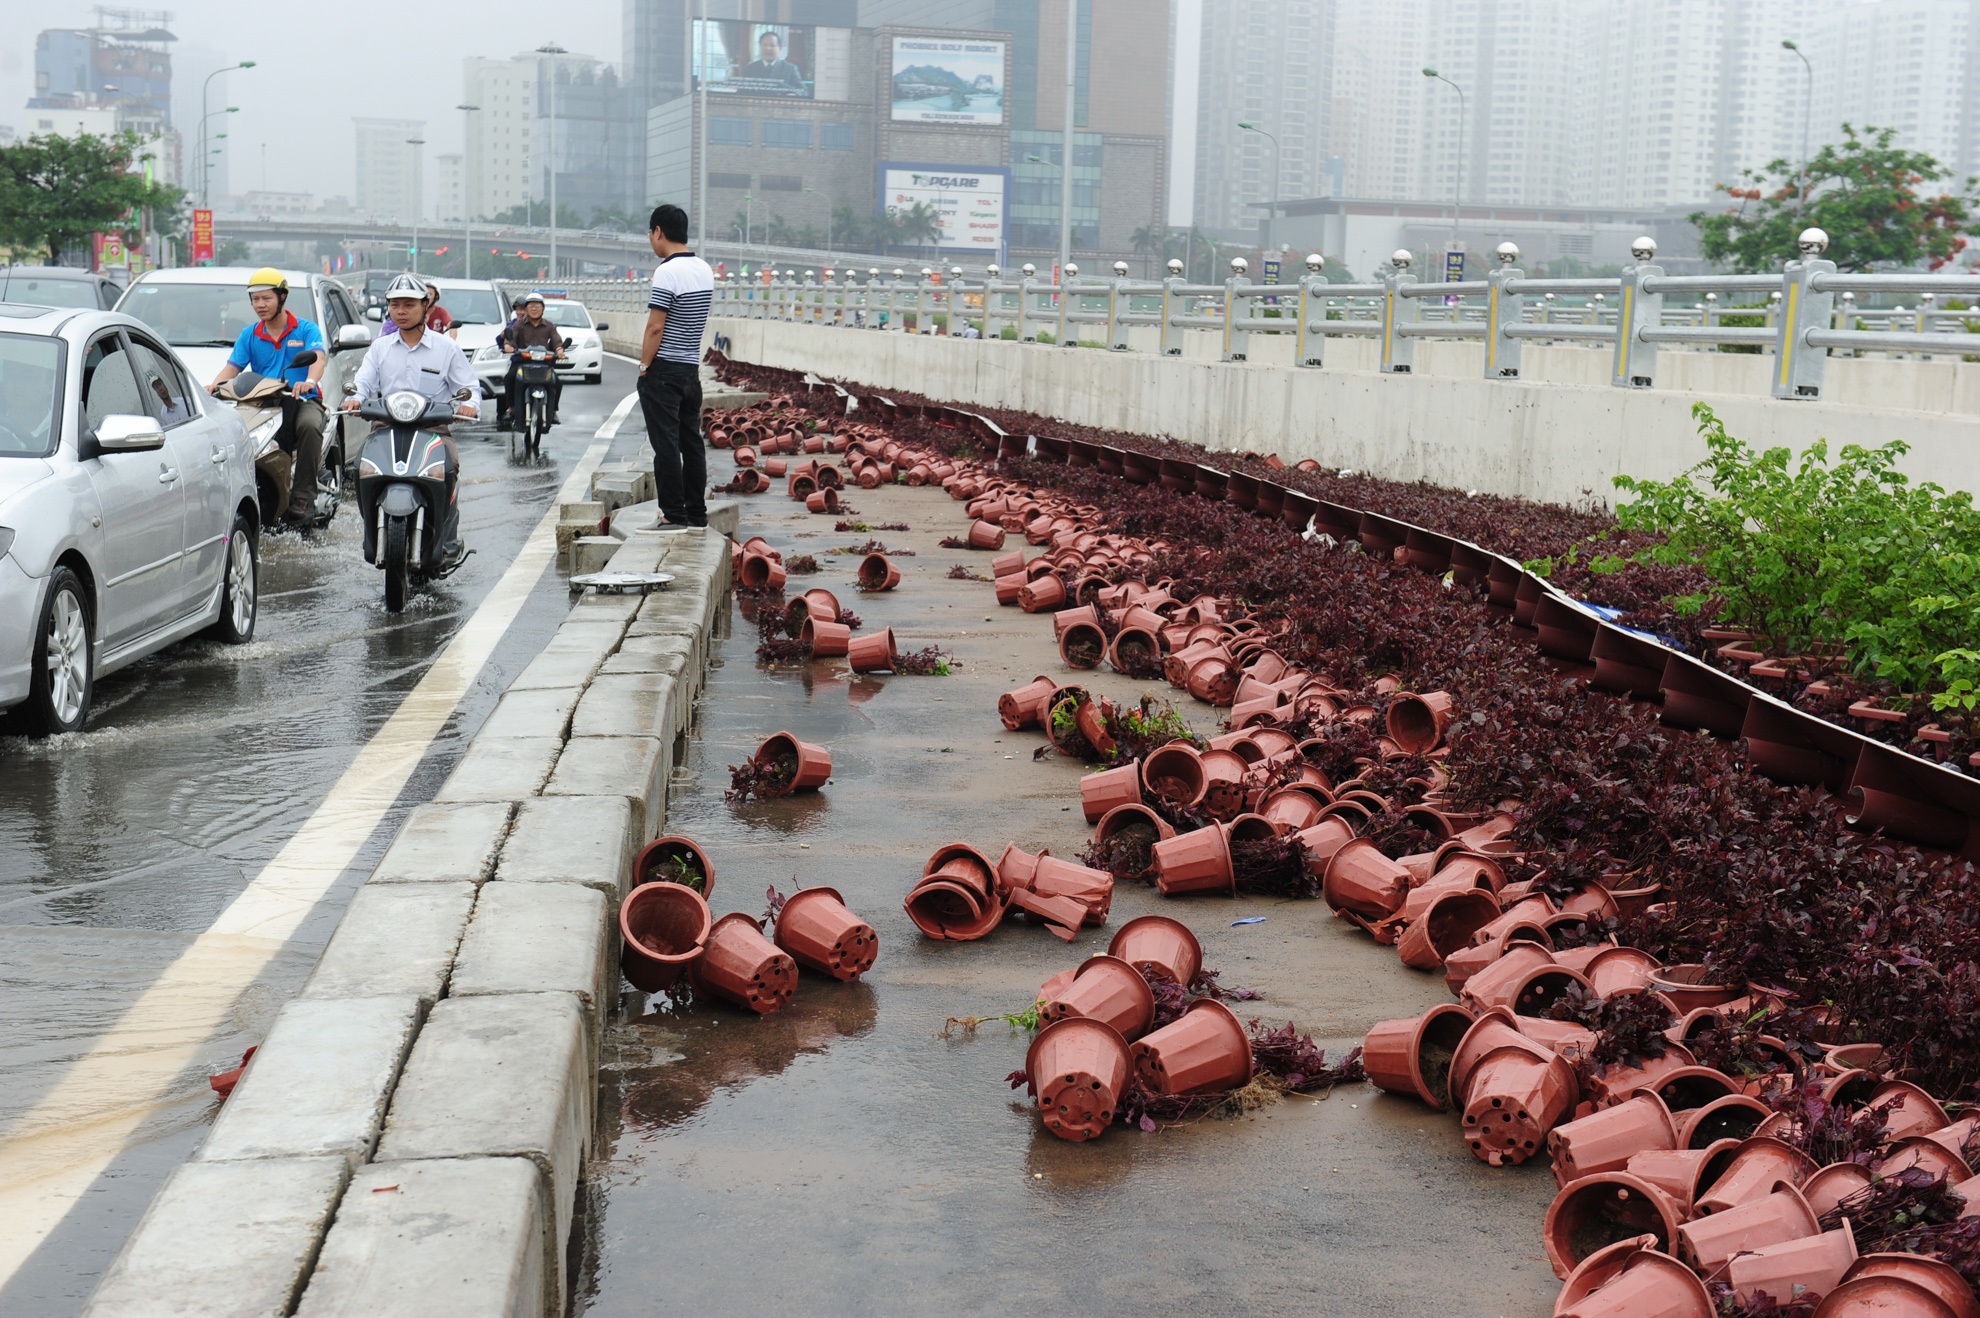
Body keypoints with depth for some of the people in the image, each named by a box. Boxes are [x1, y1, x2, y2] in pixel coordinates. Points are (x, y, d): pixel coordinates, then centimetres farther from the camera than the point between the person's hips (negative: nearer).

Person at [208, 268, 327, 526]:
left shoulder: (306, 329, 5)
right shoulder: (249, 335, 16)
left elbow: (319, 357, -13)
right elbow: (233, 366, 6)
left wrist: (309, 381, -36)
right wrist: (214, 386, -17)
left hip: (303, 400, -3)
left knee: (310, 426, -37)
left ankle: (303, 497, -33)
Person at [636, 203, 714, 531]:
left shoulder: (667, 272, -16)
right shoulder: (705, 270, 9)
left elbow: (655, 327, -18)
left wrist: (644, 366, -9)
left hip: (663, 370, -8)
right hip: (692, 369, 8)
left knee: (666, 444, -4)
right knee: (691, 442, 11)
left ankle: (674, 514, -3)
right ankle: (697, 513, 15)